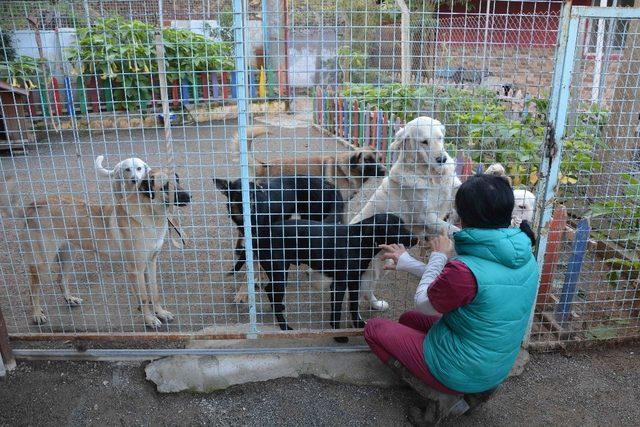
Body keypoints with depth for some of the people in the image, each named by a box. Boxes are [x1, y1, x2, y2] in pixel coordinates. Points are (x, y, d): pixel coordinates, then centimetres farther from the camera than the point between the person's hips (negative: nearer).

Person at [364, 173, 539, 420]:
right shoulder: (524, 257, -8)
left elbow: (423, 303, -13)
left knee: (374, 328, 8)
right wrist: (408, 263, 10)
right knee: (408, 319, 24)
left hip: (461, 375, -7)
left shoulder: (464, 270, -34)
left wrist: (438, 257, -3)